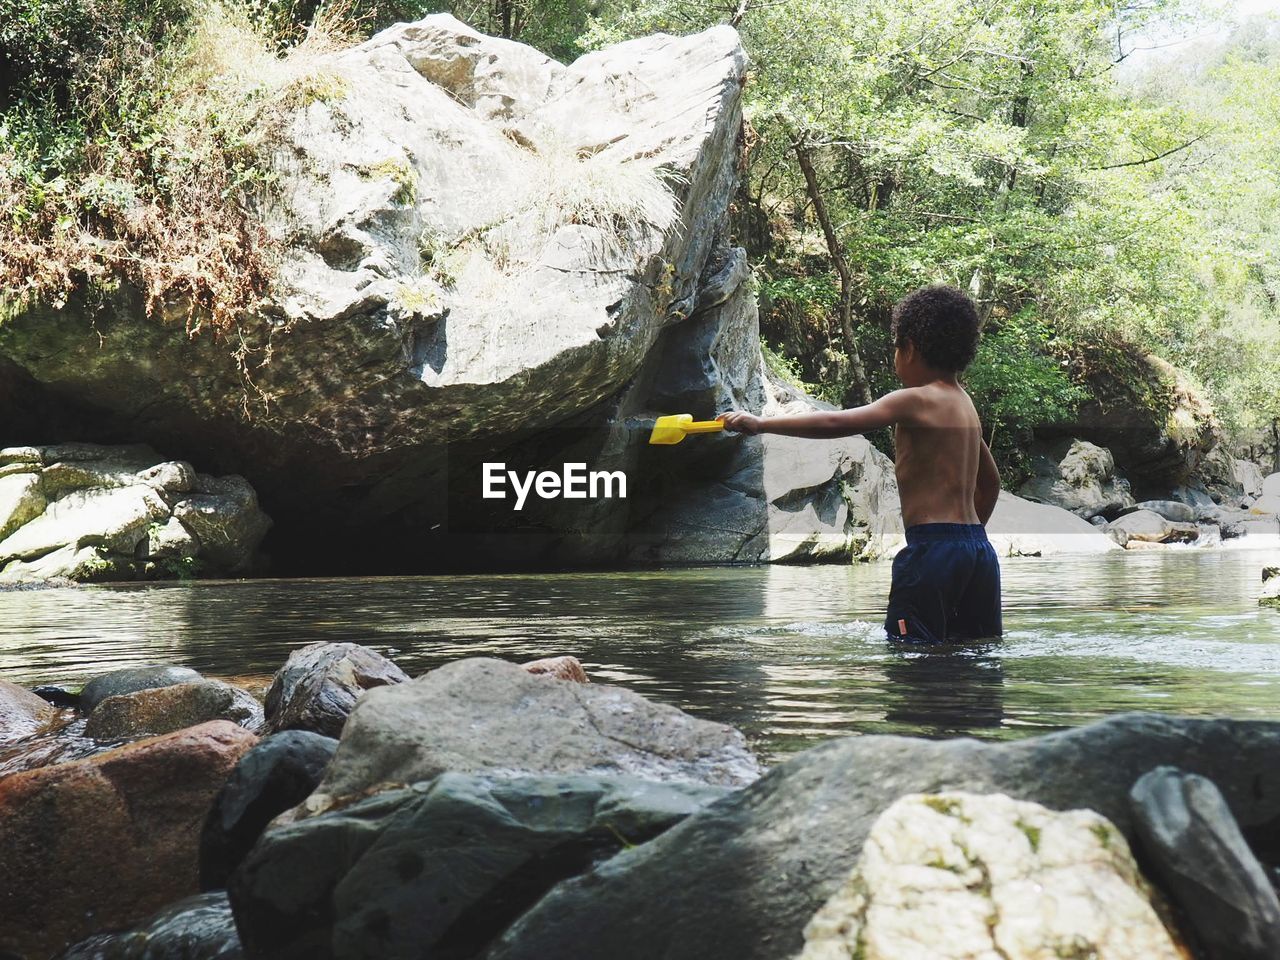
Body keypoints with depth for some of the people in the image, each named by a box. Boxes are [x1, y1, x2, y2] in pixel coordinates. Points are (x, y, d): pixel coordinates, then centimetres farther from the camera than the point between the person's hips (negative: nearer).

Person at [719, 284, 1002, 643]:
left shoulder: (915, 401, -8)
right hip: (979, 548, 9)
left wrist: (761, 424, -12)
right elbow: (990, 481, 29)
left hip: (932, 546, -9)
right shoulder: (965, 405, 19)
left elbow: (836, 423, -17)